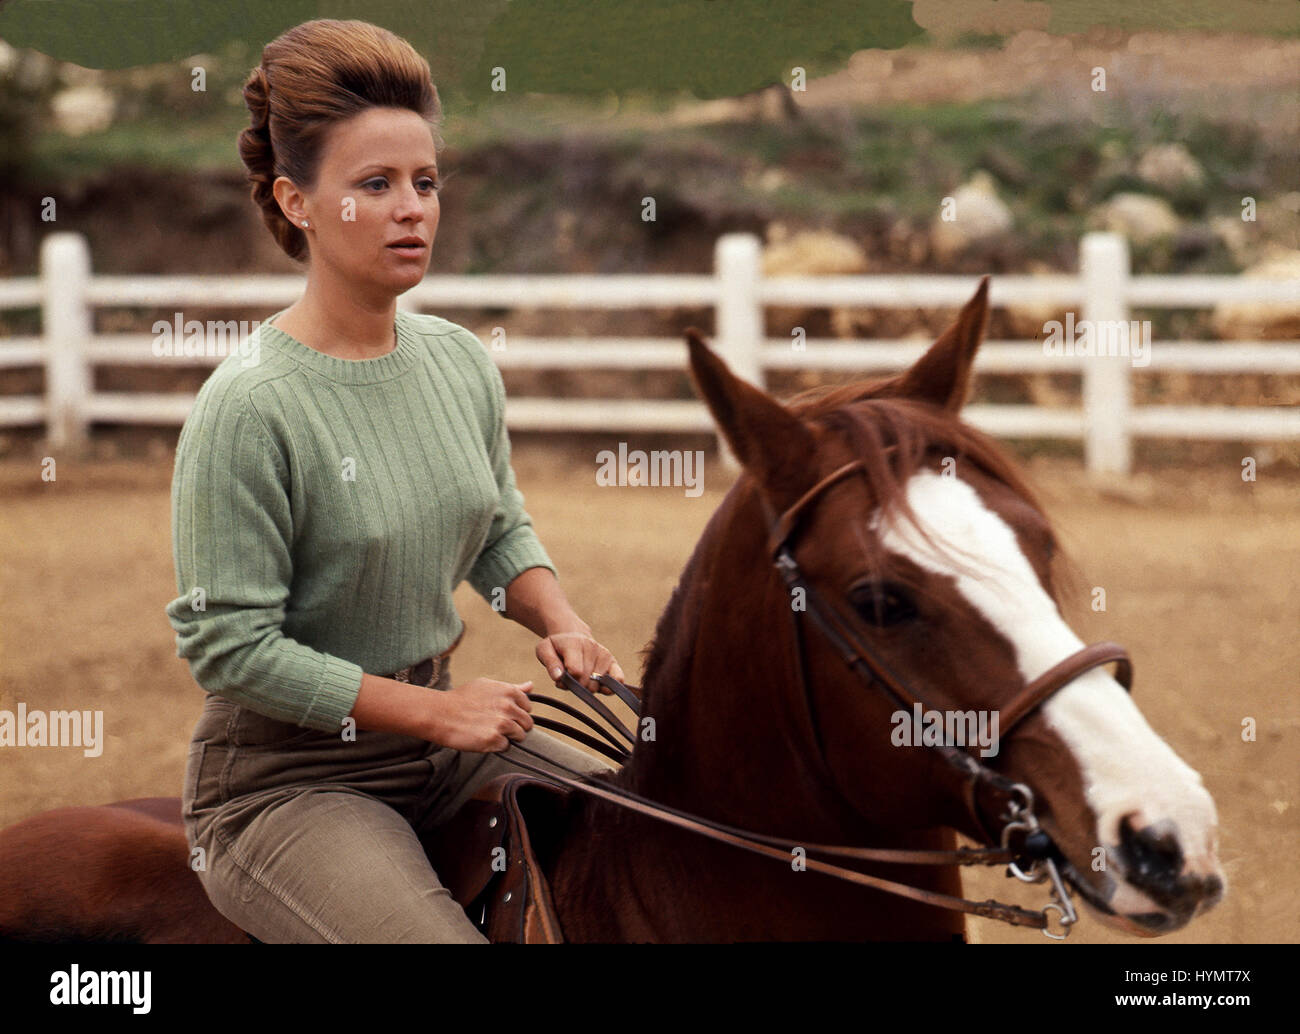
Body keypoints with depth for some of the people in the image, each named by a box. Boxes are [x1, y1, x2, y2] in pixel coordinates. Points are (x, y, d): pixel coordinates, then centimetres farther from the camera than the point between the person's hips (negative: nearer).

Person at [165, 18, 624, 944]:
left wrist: (560, 622, -3)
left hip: (444, 732, 7)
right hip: (284, 778, -7)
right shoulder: (249, 407, -19)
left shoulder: (461, 363, 2)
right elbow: (230, 645, -18)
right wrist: (433, 709, -18)